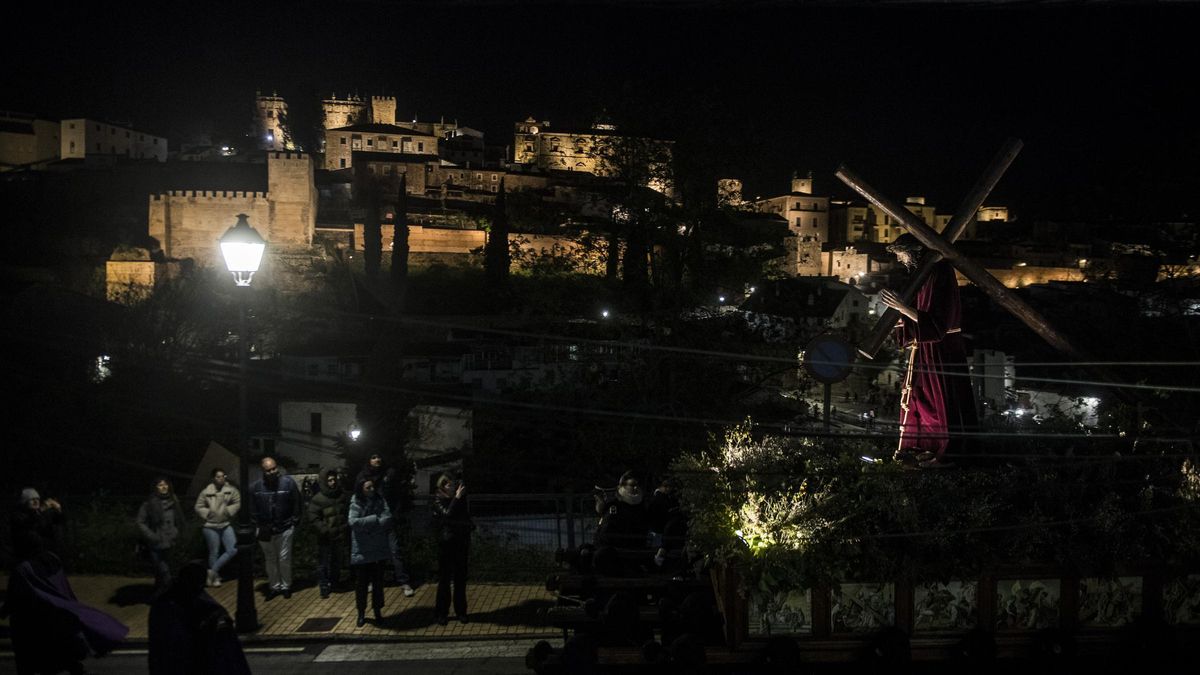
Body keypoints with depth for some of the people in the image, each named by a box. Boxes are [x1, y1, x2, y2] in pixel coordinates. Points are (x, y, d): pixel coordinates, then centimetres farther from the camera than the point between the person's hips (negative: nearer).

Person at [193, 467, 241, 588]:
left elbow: (237, 503, -2)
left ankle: (213, 570, 10)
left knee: (233, 550, -6)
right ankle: (215, 578, 23)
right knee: (214, 553, 6)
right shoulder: (206, 492, -6)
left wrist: (228, 511, -14)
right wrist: (208, 513, -13)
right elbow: (198, 507, -1)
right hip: (210, 526, -2)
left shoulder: (231, 490, -2)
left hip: (226, 525, 2)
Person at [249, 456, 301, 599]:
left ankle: (286, 586, 19)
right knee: (270, 560, 13)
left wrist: (294, 522, -6)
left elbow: (296, 504, -6)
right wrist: (258, 525, -3)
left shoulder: (288, 482, -12)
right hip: (265, 530, 2)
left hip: (285, 528, -2)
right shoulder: (255, 487, -7)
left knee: (284, 558, 2)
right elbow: (252, 509, 1)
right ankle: (274, 586, 26)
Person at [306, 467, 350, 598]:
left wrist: (347, 526, 3)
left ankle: (334, 584, 31)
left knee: (337, 562, 15)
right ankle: (324, 586, 8)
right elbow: (311, 517, -13)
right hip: (325, 538, -4)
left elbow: (349, 513, 14)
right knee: (324, 563, -1)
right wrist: (323, 530, -20)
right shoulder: (318, 499, -12)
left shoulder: (343, 496, 2)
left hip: (340, 536, 5)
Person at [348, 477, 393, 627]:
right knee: (361, 582, 5)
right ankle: (361, 613, 18)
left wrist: (367, 525, -16)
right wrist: (375, 520, -17)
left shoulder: (380, 501, 1)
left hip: (379, 548, 2)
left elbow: (387, 519, -11)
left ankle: (377, 611, 22)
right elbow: (353, 522, -20)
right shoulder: (356, 504, -5)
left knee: (378, 581, 10)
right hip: (362, 551, -2)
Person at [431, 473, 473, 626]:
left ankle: (461, 611, 16)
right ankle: (441, 612, 6)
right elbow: (447, 513, -24)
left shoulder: (461, 498, 5)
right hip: (446, 543, -4)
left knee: (460, 578, 8)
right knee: (444, 578, -1)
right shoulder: (438, 500, -6)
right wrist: (456, 498, -25)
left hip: (461, 543, 4)